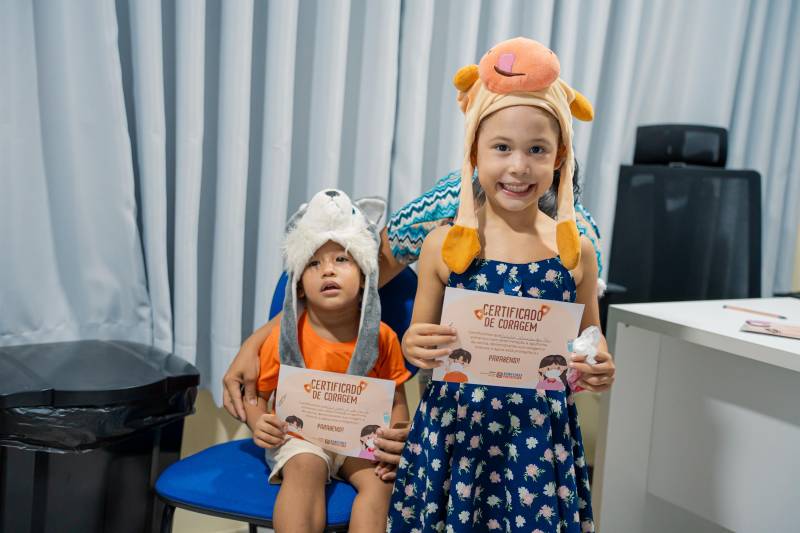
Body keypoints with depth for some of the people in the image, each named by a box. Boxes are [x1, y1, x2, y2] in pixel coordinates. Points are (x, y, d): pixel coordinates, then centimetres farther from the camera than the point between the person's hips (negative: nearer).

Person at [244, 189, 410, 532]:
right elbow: (257, 394, 1)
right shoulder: (285, 339, -8)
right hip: (300, 438, -1)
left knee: (380, 477, -24)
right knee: (305, 467, -31)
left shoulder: (381, 338, -5)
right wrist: (259, 423, -21)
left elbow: (397, 402, 2)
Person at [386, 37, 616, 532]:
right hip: (455, 428, 0)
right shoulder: (445, 244, -6)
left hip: (541, 435, 1)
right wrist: (415, 346, -18)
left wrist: (599, 367, -11)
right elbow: (417, 339, 4)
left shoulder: (577, 250, -2)